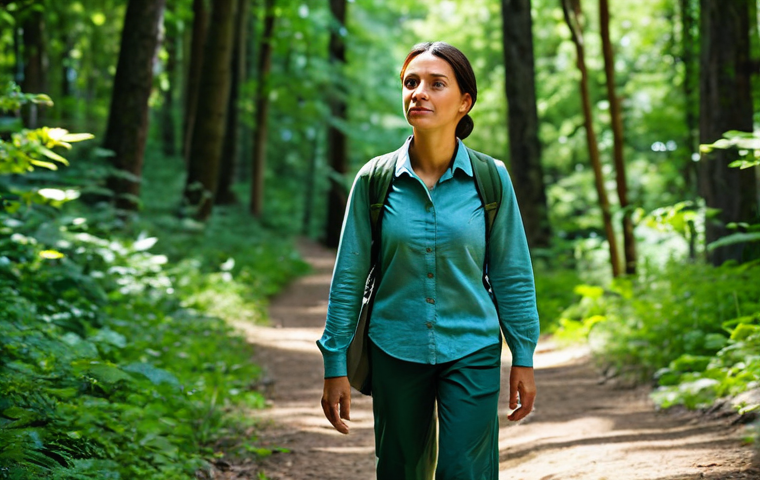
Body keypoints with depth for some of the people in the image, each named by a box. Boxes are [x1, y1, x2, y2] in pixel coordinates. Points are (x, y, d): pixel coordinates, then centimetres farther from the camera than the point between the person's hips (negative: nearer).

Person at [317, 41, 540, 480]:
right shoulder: (375, 180, -4)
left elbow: (513, 275, 3)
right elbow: (349, 277, 1)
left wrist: (524, 360, 3)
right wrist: (336, 366, 0)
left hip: (471, 351, -1)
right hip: (396, 350, 1)